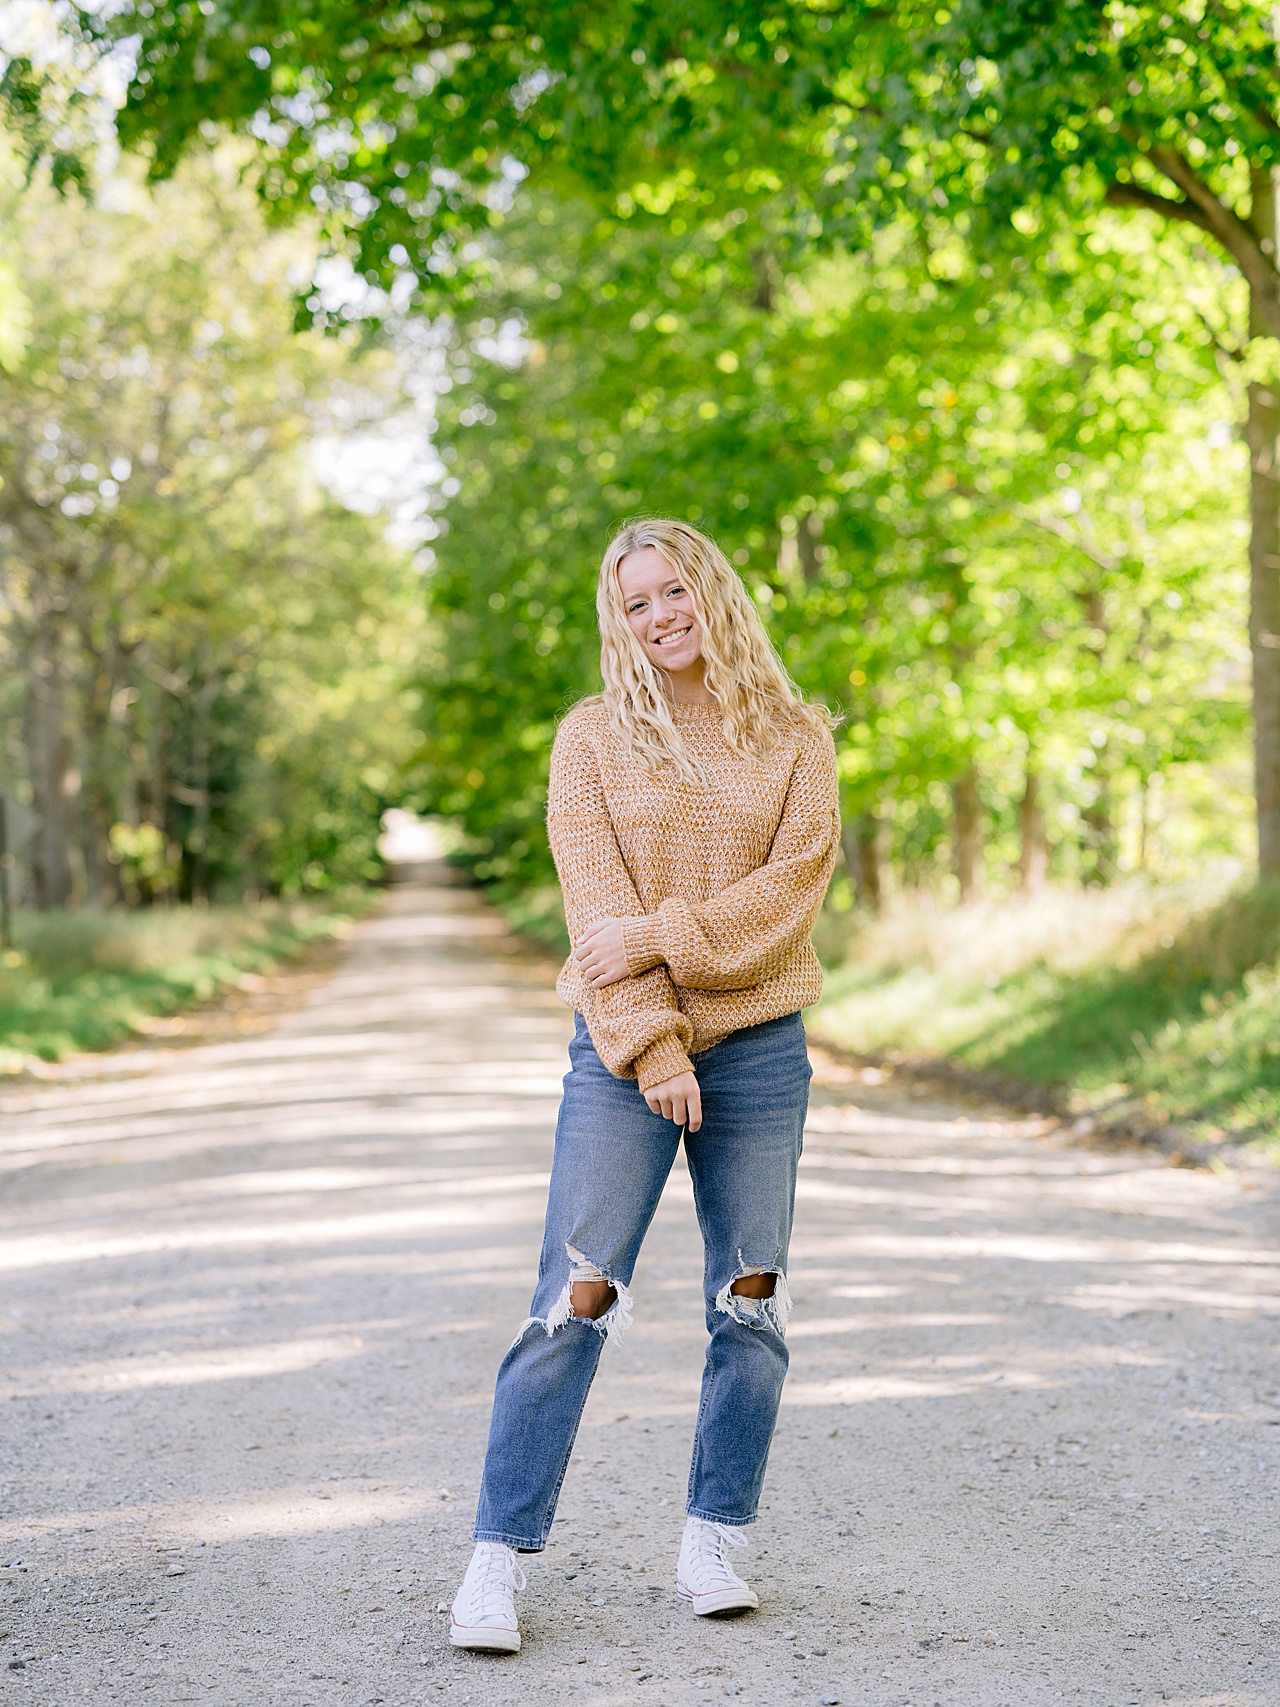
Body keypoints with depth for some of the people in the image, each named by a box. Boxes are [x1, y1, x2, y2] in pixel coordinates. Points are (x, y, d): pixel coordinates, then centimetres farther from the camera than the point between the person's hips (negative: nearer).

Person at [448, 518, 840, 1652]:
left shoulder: (795, 736, 6)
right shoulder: (593, 737, 2)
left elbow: (794, 884, -6)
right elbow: (599, 910, -6)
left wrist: (663, 936, -16)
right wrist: (649, 1043, -15)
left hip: (759, 1045, 2)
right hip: (622, 1049, -2)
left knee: (751, 1303, 6)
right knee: (577, 1300, -7)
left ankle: (712, 1543, 18)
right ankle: (500, 1557, -1)